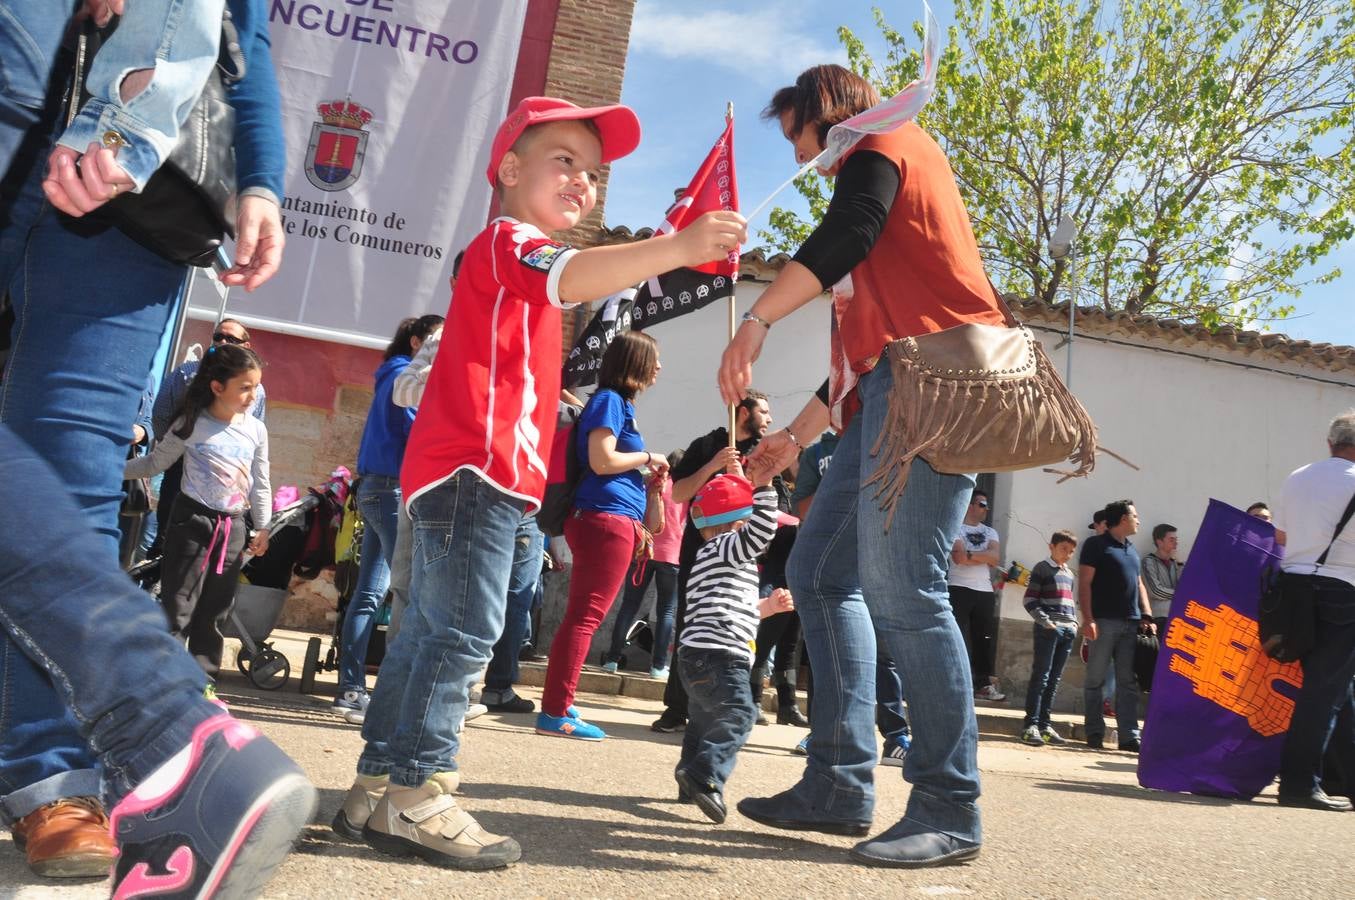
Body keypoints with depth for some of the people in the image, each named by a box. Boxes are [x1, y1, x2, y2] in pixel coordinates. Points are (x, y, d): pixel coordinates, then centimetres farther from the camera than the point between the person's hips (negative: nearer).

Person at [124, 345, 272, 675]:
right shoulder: (192, 424, -8)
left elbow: (260, 483, 9)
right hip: (192, 520, -4)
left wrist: (262, 526, 7)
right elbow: (156, 462, 1)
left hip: (233, 526, 4)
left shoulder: (257, 430, 3)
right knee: (177, 610, -2)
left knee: (213, 612, 11)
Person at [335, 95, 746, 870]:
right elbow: (570, 277, -28)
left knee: (433, 629, 11)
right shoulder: (506, 240, -5)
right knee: (465, 630, -13)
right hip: (475, 468, -11)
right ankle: (416, 795, -9)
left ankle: (378, 788, 17)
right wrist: (678, 247, -39)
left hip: (473, 472, 11)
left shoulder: (514, 258, 29)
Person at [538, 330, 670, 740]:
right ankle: (555, 713, -6)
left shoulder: (621, 403, 21)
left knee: (582, 616, 11)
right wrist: (647, 457, -3)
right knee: (585, 616, -9)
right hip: (607, 520, -10)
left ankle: (558, 707, 17)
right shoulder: (609, 400, -6)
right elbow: (602, 461, -15)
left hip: (614, 522, 10)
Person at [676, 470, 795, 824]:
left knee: (705, 720, 18)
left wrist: (767, 606, 30)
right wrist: (764, 485, -21)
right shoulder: (724, 548, -4)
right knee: (737, 715, -17)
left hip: (698, 655, 11)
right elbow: (761, 531, -23)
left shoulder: (713, 556, 27)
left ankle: (691, 785, 23)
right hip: (717, 654, -11)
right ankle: (704, 775, -26)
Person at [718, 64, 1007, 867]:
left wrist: (757, 320, -15)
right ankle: (840, 787, 5)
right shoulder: (874, 179, 34)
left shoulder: (882, 139, 10)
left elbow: (846, 233, -14)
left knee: (897, 584, -17)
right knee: (820, 570, 5)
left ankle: (950, 812, -11)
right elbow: (860, 340, 32)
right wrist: (797, 435, 32)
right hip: (891, 388, 10)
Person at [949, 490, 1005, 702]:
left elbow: (996, 558, 0)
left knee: (985, 638, 4)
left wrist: (970, 555, -11)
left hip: (985, 592, 6)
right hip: (959, 589, -5)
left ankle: (984, 684, 9)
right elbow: (959, 557, -15)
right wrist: (985, 557, -3)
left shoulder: (990, 532, 18)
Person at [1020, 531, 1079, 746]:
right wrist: (1046, 622, -14)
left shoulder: (1070, 574, 21)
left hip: (1068, 630, 7)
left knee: (1054, 679, 6)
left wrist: (1074, 622, 11)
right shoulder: (1042, 568, 0)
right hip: (1048, 629, -7)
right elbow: (1029, 600, -6)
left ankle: (1045, 724, 9)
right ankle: (1030, 725, -9)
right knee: (1041, 676, -9)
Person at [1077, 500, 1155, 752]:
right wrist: (1088, 619, -17)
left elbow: (1139, 585, 23)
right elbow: (1084, 584, -7)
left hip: (1131, 624, 7)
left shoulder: (1132, 550, 21)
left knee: (1128, 683, 3)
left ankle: (1129, 736, 3)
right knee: (1096, 681, -1)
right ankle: (1094, 734, 4)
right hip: (1104, 622, -7)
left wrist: (1147, 616, 9)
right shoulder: (1096, 545, -1)